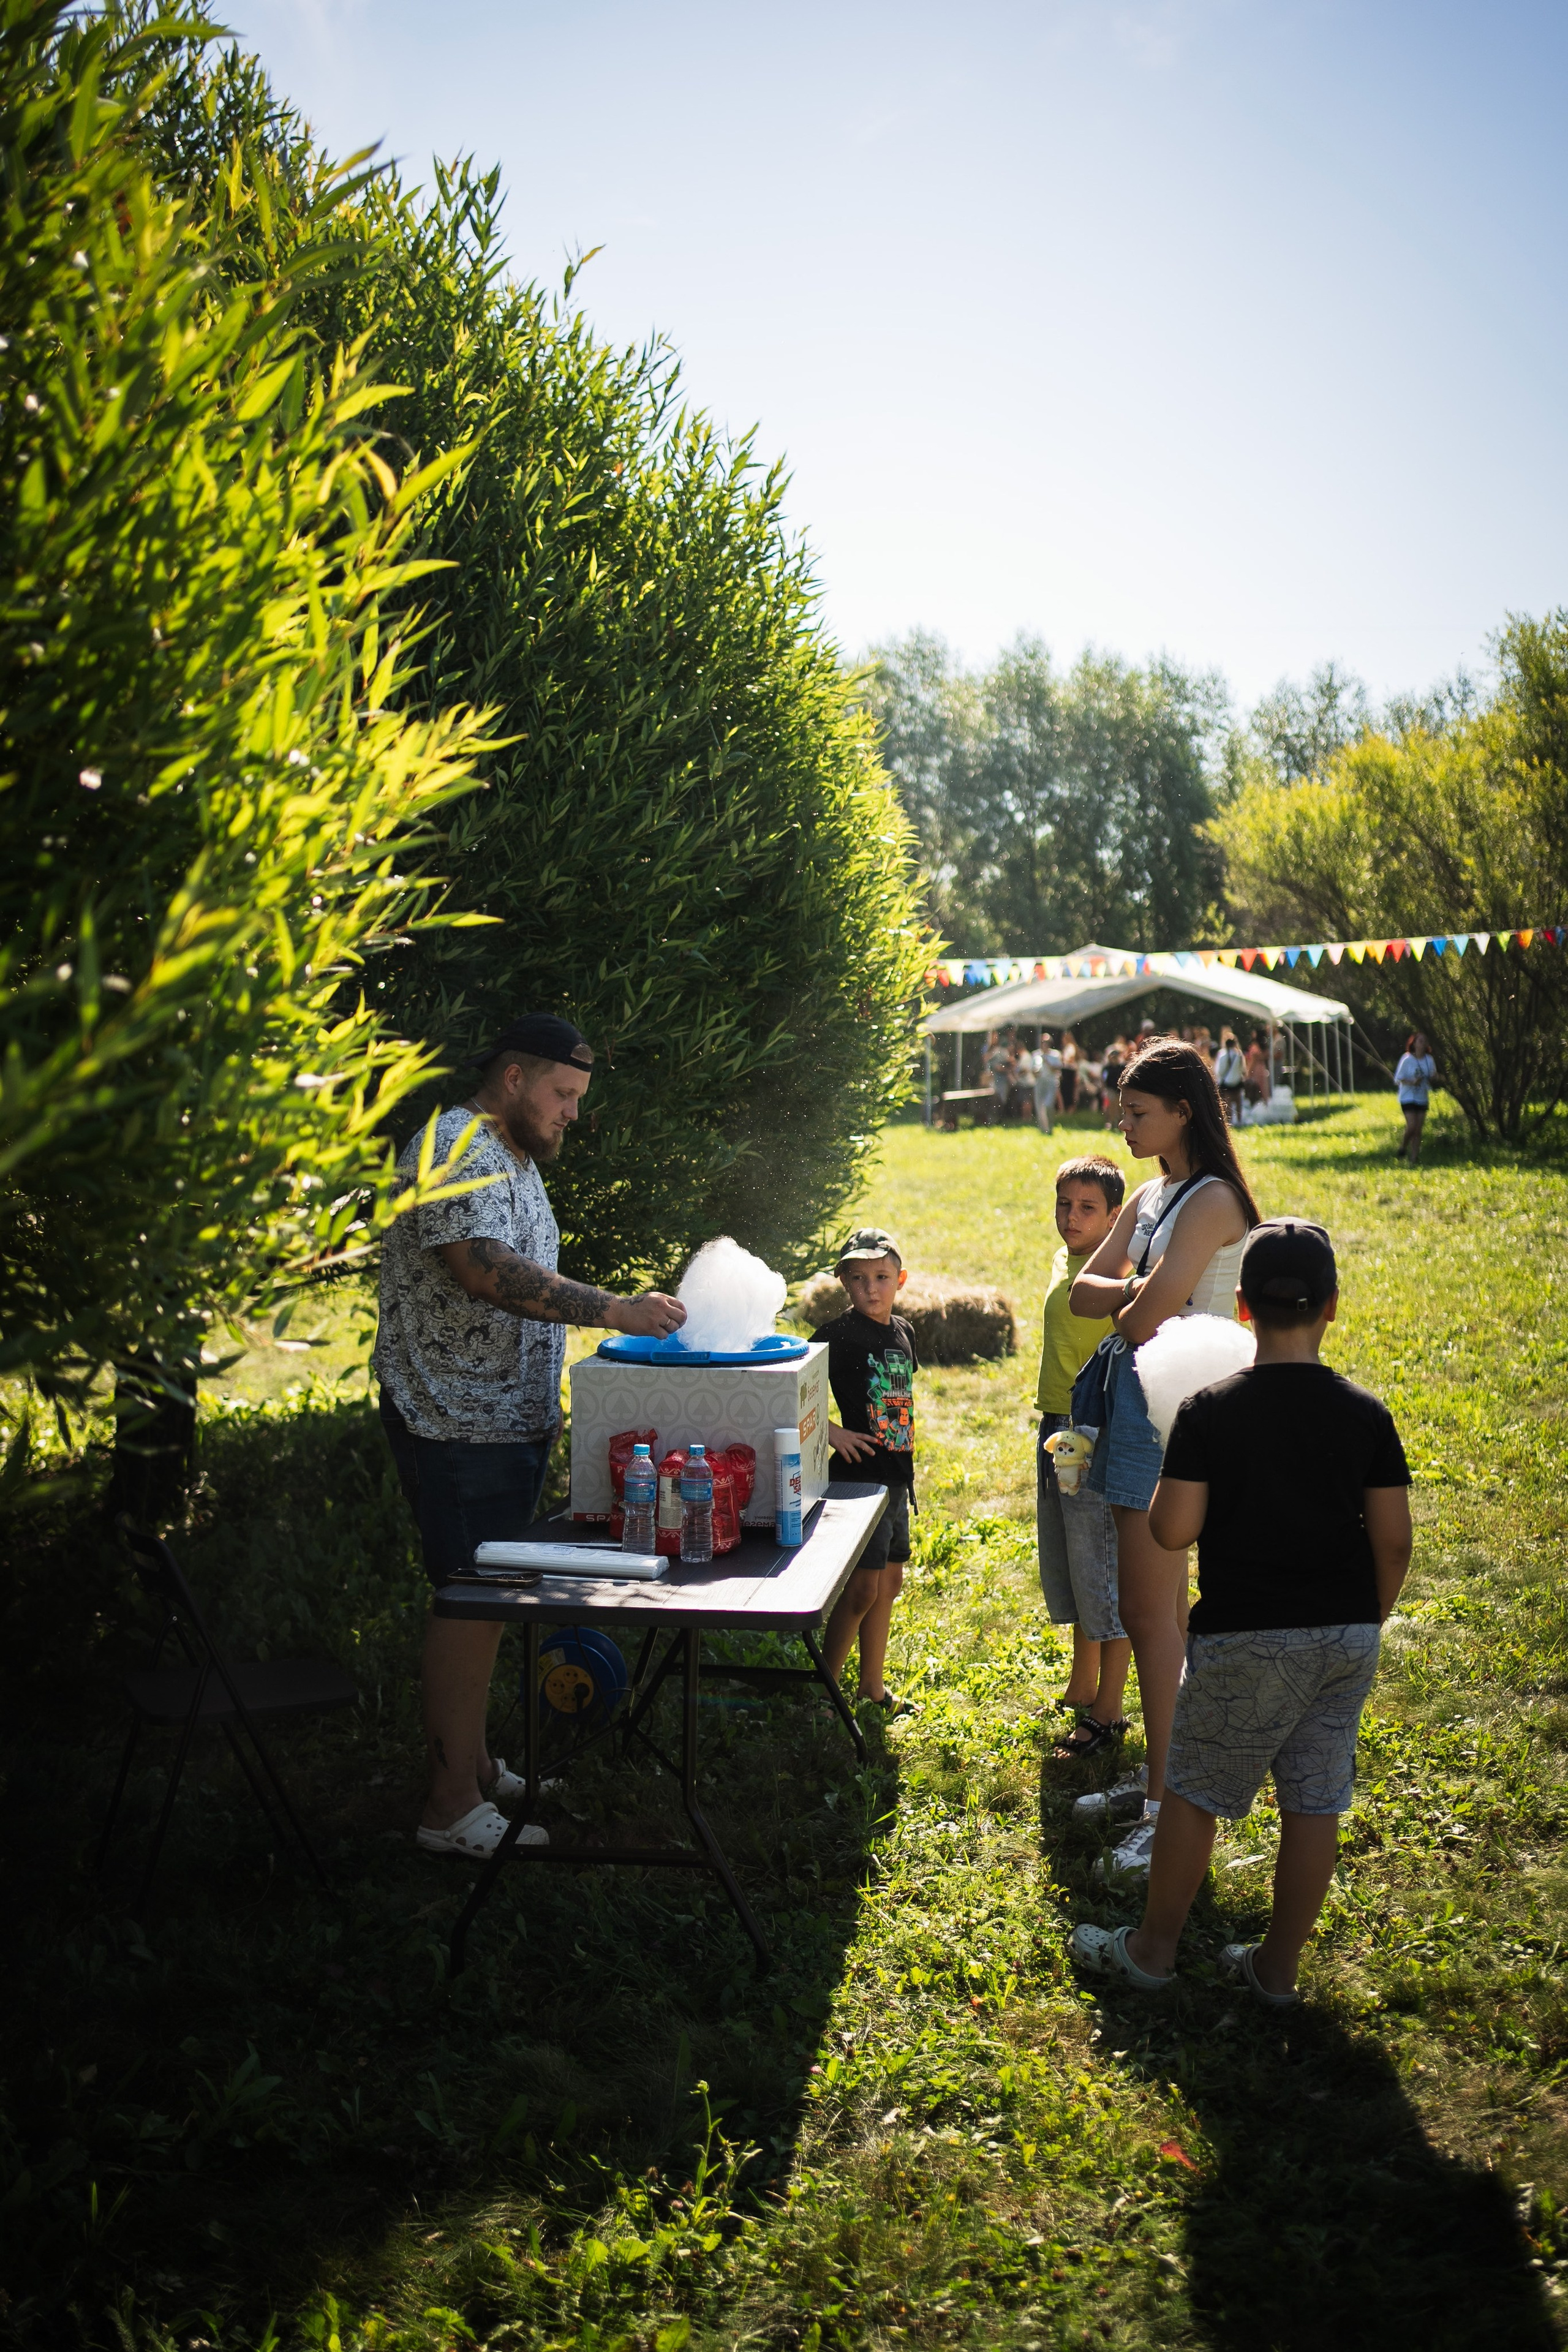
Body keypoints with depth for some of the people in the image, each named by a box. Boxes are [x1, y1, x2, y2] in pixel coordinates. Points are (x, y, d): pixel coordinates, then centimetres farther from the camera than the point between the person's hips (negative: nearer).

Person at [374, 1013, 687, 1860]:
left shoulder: (516, 1157, 18)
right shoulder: (456, 1150, -16)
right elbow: (486, 1272, -29)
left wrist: (545, 1408, 23)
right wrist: (614, 1310, -30)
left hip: (510, 1418, 10)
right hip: (457, 1422, -10)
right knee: (470, 1599, -7)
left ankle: (472, 1760, 27)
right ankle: (452, 1807, 0)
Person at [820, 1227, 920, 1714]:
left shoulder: (903, 1332, 9)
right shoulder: (839, 1335, -14)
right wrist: (833, 1433, -20)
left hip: (896, 1476, 8)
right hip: (858, 1475, -8)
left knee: (889, 1583, 14)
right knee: (862, 1587, -7)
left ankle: (873, 1686, 27)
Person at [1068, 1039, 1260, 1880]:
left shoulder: (1213, 1200, -14)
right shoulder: (1150, 1196, 14)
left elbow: (1147, 1316, -21)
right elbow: (1084, 1289, 10)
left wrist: (1129, 1303, 1)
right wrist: (1136, 1294, -9)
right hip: (1135, 1397, 9)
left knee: (1150, 1612, -6)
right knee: (1159, 1610, 15)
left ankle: (1169, 1810, 1)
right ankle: (1159, 1775, 26)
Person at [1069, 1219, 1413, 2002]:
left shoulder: (1209, 1411, -12)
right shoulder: (1366, 1415, -3)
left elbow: (1171, 1530, -13)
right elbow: (1393, 1540, -1)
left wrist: (1165, 1477, 7)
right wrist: (1367, 1619, 14)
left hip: (1245, 1640, -3)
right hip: (1346, 1639, 3)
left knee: (1194, 1793, 12)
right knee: (1314, 1804, 13)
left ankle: (1151, 1949, 25)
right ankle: (1276, 1967, 24)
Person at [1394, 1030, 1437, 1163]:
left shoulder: (1429, 1060, 4)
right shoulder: (1407, 1059, -9)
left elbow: (1433, 1077, 12)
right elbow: (1398, 1079, -7)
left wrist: (1433, 1077, -12)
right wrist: (1412, 1082, -23)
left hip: (1422, 1099, 4)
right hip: (1408, 1098, -4)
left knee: (1418, 1131, 1)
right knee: (1411, 1126, -17)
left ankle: (1414, 1160, 6)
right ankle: (1402, 1149, 9)